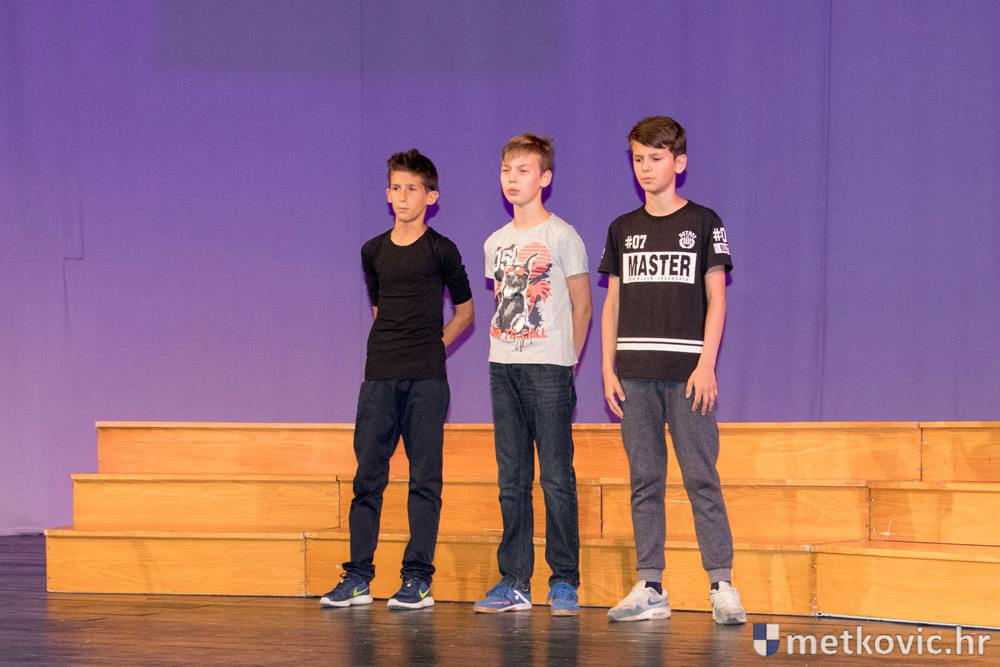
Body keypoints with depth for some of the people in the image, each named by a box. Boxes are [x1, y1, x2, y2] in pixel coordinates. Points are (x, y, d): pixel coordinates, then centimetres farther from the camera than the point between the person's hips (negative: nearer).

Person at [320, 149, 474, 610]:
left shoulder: (440, 251, 1)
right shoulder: (373, 252, 12)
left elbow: (465, 310, 11)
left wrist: (434, 345, 4)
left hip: (426, 379, -3)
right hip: (379, 376, 4)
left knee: (424, 476, -3)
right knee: (368, 475, 1)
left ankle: (417, 578, -1)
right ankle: (358, 578, 3)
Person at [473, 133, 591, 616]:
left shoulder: (562, 236, -2)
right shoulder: (495, 243, 14)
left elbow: (581, 308, 1)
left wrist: (566, 361, -1)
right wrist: (505, 348, 12)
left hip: (549, 368, -6)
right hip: (503, 367, 6)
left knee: (556, 477, -6)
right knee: (511, 481, 6)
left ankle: (565, 582, -2)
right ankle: (514, 581, 10)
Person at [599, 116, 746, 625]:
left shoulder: (703, 223, 4)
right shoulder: (623, 230, 13)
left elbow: (716, 298, 0)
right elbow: (612, 302, 14)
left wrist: (706, 364, -10)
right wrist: (608, 368, 4)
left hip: (686, 370, -3)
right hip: (635, 372, 3)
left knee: (701, 477, -6)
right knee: (644, 481, 4)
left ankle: (722, 586, -6)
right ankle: (650, 589, 6)